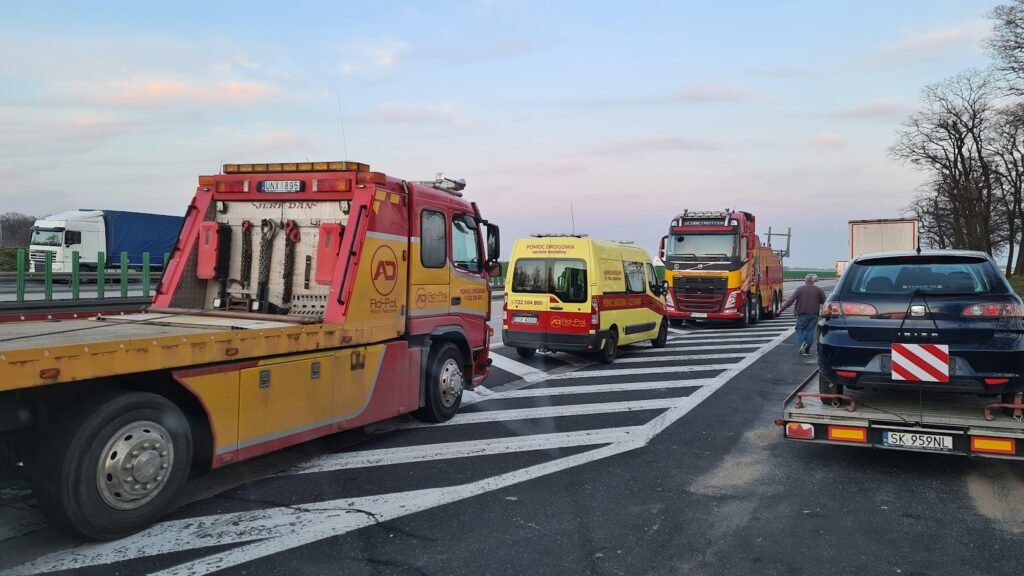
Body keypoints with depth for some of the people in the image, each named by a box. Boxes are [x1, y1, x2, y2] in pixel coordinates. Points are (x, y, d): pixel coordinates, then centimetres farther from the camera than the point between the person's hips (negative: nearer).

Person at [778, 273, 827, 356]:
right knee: (810, 331, 7)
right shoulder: (818, 290, 2)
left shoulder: (799, 289, -3)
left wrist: (781, 309, -3)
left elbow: (790, 300, -8)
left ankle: (802, 343, -17)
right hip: (814, 314, 2)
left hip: (802, 314, -2)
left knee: (800, 330, 9)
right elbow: (824, 301, 1)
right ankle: (807, 350, 8)